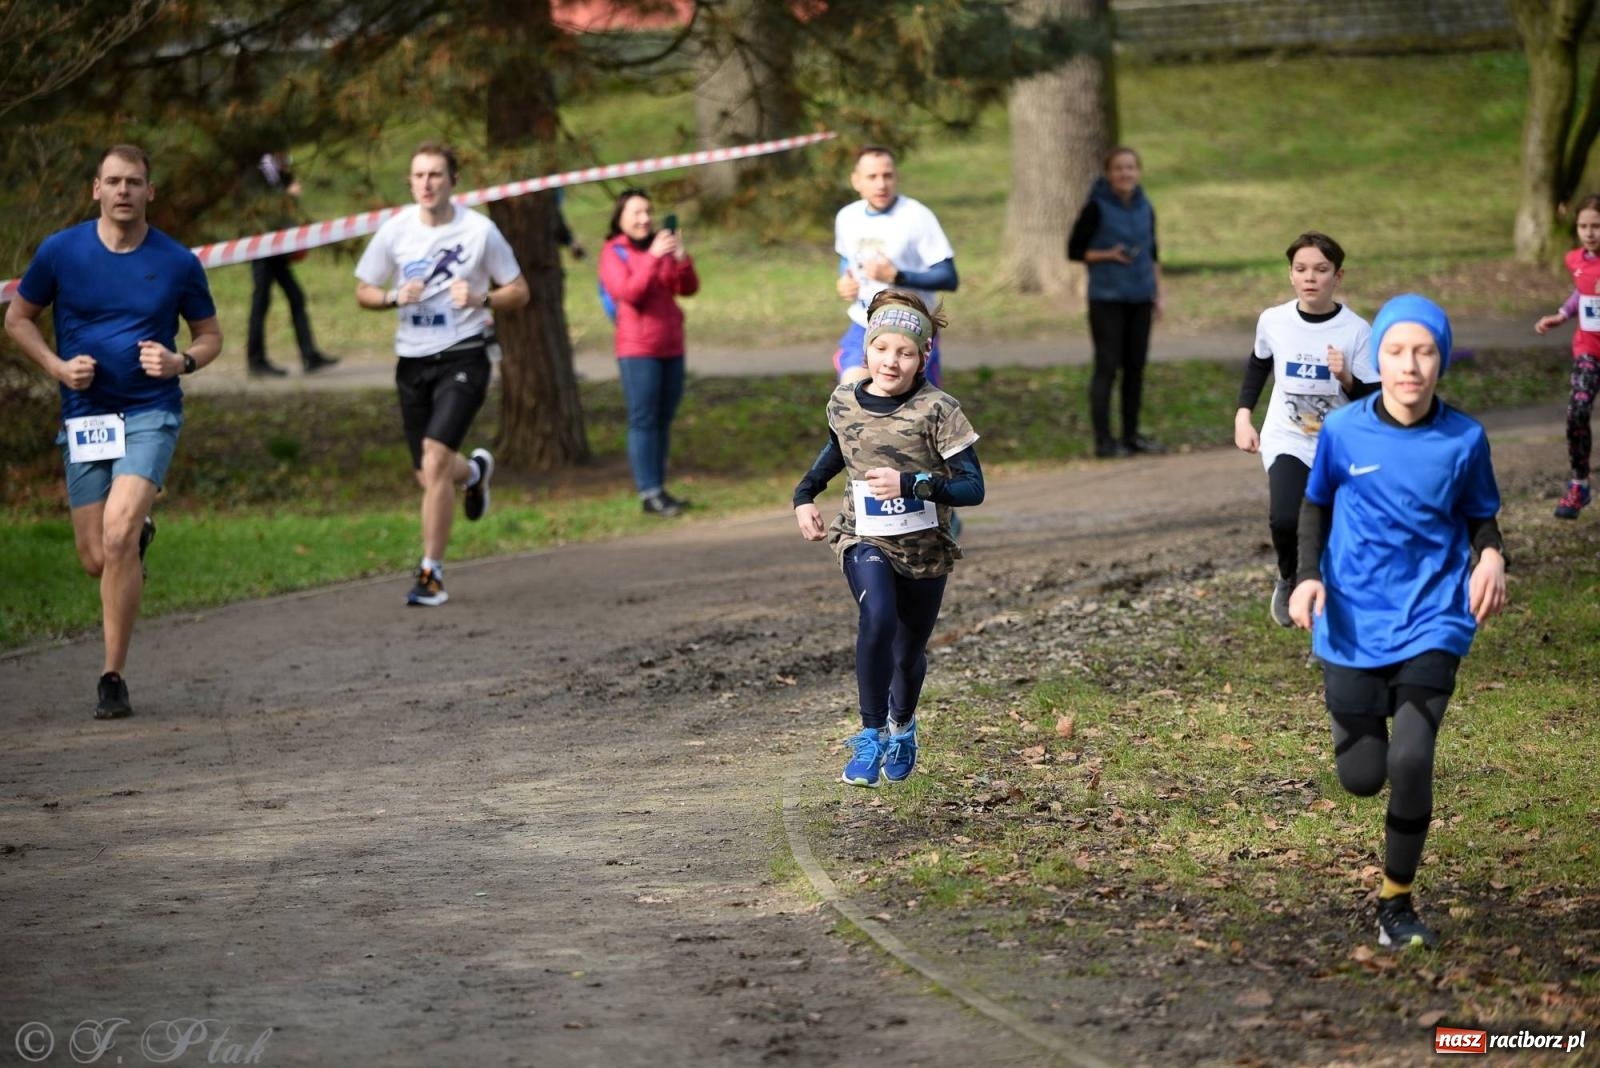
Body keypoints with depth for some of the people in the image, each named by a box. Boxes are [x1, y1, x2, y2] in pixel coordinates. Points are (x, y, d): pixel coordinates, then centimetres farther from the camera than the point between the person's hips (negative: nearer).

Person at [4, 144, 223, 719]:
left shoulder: (177, 262, -1)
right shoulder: (60, 251, -1)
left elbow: (210, 333, 11)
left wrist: (181, 362, -11)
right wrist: (58, 366, -6)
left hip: (151, 413, -2)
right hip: (83, 416, 2)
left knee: (118, 534, -22)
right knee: (96, 559, 2)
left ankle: (113, 677, -12)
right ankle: (140, 536, 42)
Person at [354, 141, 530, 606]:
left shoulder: (479, 230, -5)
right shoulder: (394, 231, 1)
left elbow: (519, 292, 3)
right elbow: (363, 291, 10)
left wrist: (480, 298, -17)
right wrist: (394, 297, -11)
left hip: (463, 357, -4)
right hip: (412, 359, 4)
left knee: (435, 458, -21)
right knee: (429, 477, 11)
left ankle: (431, 574, -13)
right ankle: (475, 470, 49)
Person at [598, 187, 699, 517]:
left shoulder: (661, 246, 12)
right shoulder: (613, 252, -3)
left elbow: (689, 289, 7)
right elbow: (627, 292, -17)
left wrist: (682, 260, -11)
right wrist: (653, 258, -24)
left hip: (671, 347, 6)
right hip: (637, 348, -6)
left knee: (663, 421, 7)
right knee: (643, 421, -8)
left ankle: (659, 488, 12)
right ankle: (649, 493, -9)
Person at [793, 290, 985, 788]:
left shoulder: (937, 410, -17)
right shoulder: (844, 402, -5)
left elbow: (973, 488, -20)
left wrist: (911, 484, -32)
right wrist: (805, 494, 7)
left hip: (925, 546, -1)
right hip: (865, 539, 1)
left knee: (909, 652, 16)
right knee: (877, 618, -29)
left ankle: (901, 725, 50)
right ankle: (871, 736, -18)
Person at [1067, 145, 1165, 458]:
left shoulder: (1145, 208, 8)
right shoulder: (1096, 208, -8)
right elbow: (1074, 250, -5)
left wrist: (1158, 293, 12)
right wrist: (1108, 255, -18)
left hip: (1139, 299, 5)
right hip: (1107, 300, -5)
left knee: (1135, 367, 7)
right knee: (1107, 367, -6)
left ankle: (1131, 435, 16)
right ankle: (1103, 441, -4)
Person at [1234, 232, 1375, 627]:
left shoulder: (1356, 331, -12)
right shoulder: (1273, 321, -6)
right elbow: (1258, 364, 16)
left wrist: (1346, 379, -28)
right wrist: (1243, 416, 8)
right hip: (1287, 442, 0)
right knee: (1285, 518, -25)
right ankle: (1287, 580, 7)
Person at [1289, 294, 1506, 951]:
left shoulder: (1463, 439, -6)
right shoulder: (1344, 430, -7)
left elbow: (1481, 516, 8)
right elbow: (1315, 505, 8)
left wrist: (1491, 557, -14)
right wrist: (1308, 576, -7)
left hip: (1431, 622, -1)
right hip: (1355, 625, 1)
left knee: (1410, 762, -16)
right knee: (1362, 776, 4)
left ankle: (1397, 904, 5)